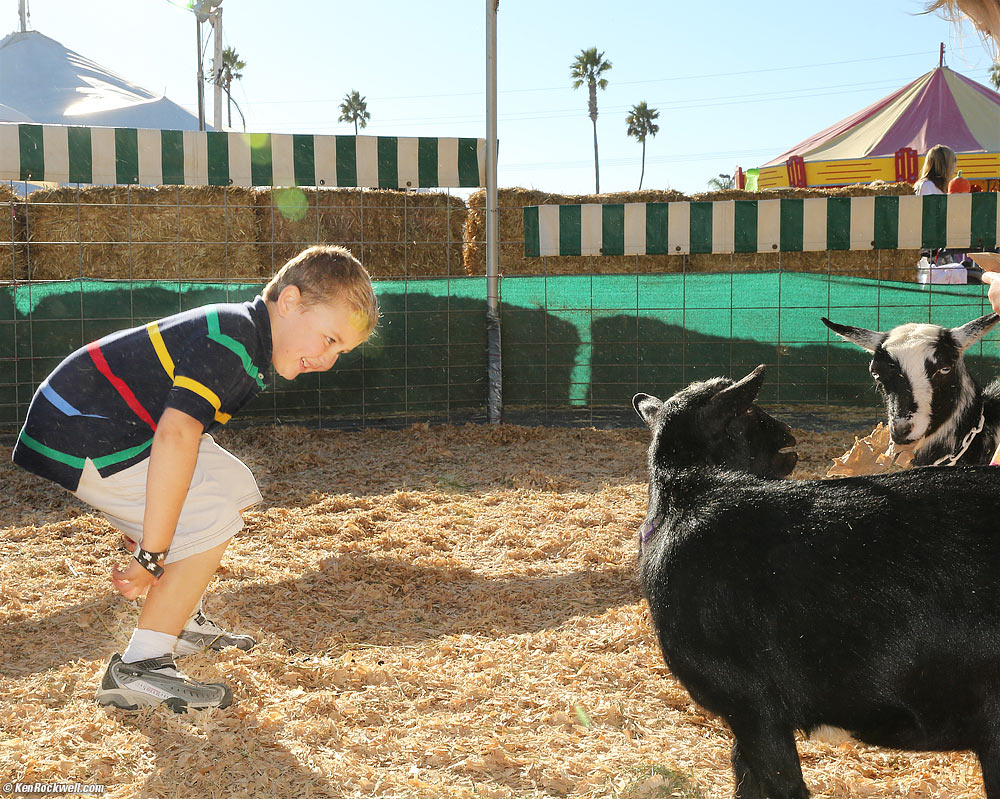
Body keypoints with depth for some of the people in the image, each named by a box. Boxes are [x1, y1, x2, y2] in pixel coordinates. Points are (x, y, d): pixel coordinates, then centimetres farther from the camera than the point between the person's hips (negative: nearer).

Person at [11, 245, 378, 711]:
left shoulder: (243, 338, 10)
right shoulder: (230, 340, -22)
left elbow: (179, 435, 16)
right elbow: (175, 435, -35)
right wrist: (151, 555, -34)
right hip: (78, 438, -10)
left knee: (234, 488, 14)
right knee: (212, 519, -16)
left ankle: (182, 621, 25)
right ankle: (138, 669, -13)